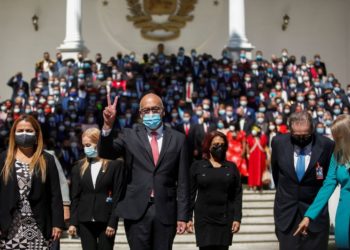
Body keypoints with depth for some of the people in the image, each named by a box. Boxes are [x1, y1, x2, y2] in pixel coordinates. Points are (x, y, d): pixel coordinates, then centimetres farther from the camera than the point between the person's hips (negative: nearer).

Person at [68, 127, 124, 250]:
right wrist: (73, 222, 3)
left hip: (106, 221, -3)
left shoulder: (115, 165, -1)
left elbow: (118, 195, -4)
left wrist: (112, 223, -10)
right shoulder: (79, 167, 9)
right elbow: (75, 197, 9)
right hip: (85, 222, 3)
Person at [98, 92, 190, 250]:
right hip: (137, 211, -1)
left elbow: (183, 181, 5)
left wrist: (182, 216, 2)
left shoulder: (178, 139, 6)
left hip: (166, 212, 1)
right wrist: (108, 126, -27)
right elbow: (105, 153, -10)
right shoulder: (130, 136, 6)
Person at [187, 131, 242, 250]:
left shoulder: (231, 167, 8)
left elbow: (237, 195, 5)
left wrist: (237, 218, -2)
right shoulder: (197, 166, 5)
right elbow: (191, 194, 4)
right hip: (204, 220, -1)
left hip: (225, 220, 1)